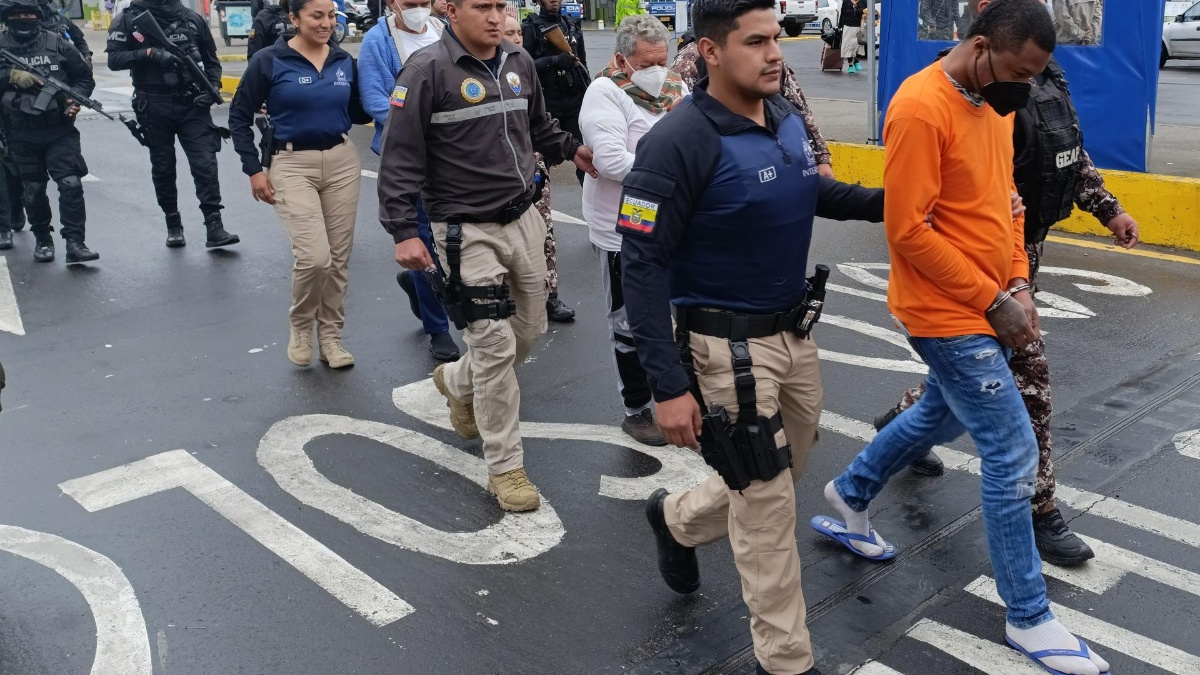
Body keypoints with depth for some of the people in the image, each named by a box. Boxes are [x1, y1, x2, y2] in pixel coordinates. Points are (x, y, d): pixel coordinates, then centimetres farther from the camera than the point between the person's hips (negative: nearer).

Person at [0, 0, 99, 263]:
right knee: (33, 191, 11)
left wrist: (76, 98, -10)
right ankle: (42, 240, 26)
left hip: (60, 130, -1)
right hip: (22, 136, 1)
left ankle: (75, 243, -8)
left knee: (71, 184, -11)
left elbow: (85, 76, 7)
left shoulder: (57, 43, 1)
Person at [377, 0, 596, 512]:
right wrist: (403, 231, -19)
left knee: (530, 329, 16)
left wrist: (571, 149, 17)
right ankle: (505, 467, 7)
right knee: (495, 346, -7)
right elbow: (400, 157, -15)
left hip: (523, 220, 7)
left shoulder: (519, 62, 7)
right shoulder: (428, 70, -14)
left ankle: (457, 383, 45)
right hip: (467, 231, -7)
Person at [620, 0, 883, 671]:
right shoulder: (679, 142, -21)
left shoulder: (788, 116, 1)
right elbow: (643, 266, -20)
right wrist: (669, 386, -23)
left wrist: (886, 201, 4)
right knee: (767, 503, 4)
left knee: (780, 476, 22)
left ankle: (677, 518, 49)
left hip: (794, 331, 8)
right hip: (729, 345, -7)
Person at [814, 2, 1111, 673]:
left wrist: (1020, 283, 3)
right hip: (947, 313, -9)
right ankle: (1030, 617, 14)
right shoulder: (921, 109, -22)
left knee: (943, 415, 26)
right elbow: (909, 231, -23)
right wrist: (994, 301, -17)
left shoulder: (996, 102, 6)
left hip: (988, 306, 9)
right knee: (1014, 454, -2)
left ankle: (851, 495, 48)